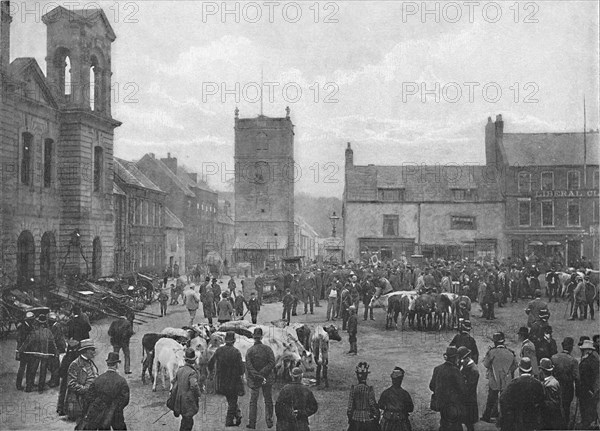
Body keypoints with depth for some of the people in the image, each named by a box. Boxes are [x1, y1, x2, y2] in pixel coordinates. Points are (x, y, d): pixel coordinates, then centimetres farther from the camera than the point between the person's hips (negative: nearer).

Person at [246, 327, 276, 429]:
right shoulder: (268, 349, -5)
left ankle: (252, 423, 7)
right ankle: (269, 422, 13)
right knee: (268, 401, 13)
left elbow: (249, 367, -14)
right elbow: (272, 363, -12)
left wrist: (258, 376, -14)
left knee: (253, 402, 9)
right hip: (267, 379, 1)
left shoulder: (250, 351, -6)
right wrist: (262, 374, -13)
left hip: (254, 380, 0)